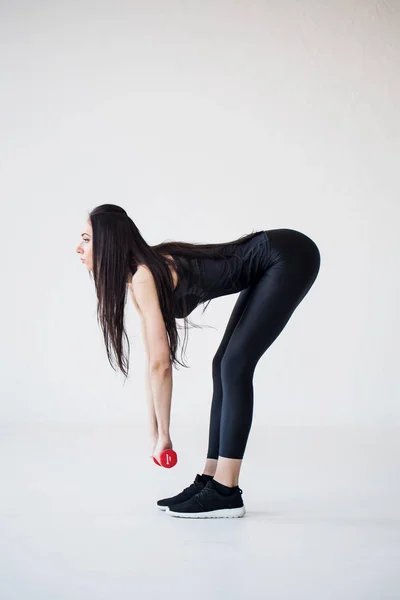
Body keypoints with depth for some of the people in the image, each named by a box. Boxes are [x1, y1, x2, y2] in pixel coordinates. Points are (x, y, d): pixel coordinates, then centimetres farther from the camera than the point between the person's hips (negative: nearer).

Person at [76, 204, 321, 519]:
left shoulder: (143, 277, -18)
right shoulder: (143, 274, 8)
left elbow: (160, 364, -17)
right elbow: (155, 363, 11)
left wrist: (162, 435, -7)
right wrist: (155, 434, 12)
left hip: (290, 258, -9)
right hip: (271, 264, 9)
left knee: (234, 366, -12)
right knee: (224, 366, 6)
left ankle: (225, 492, -7)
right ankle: (211, 481, 11)